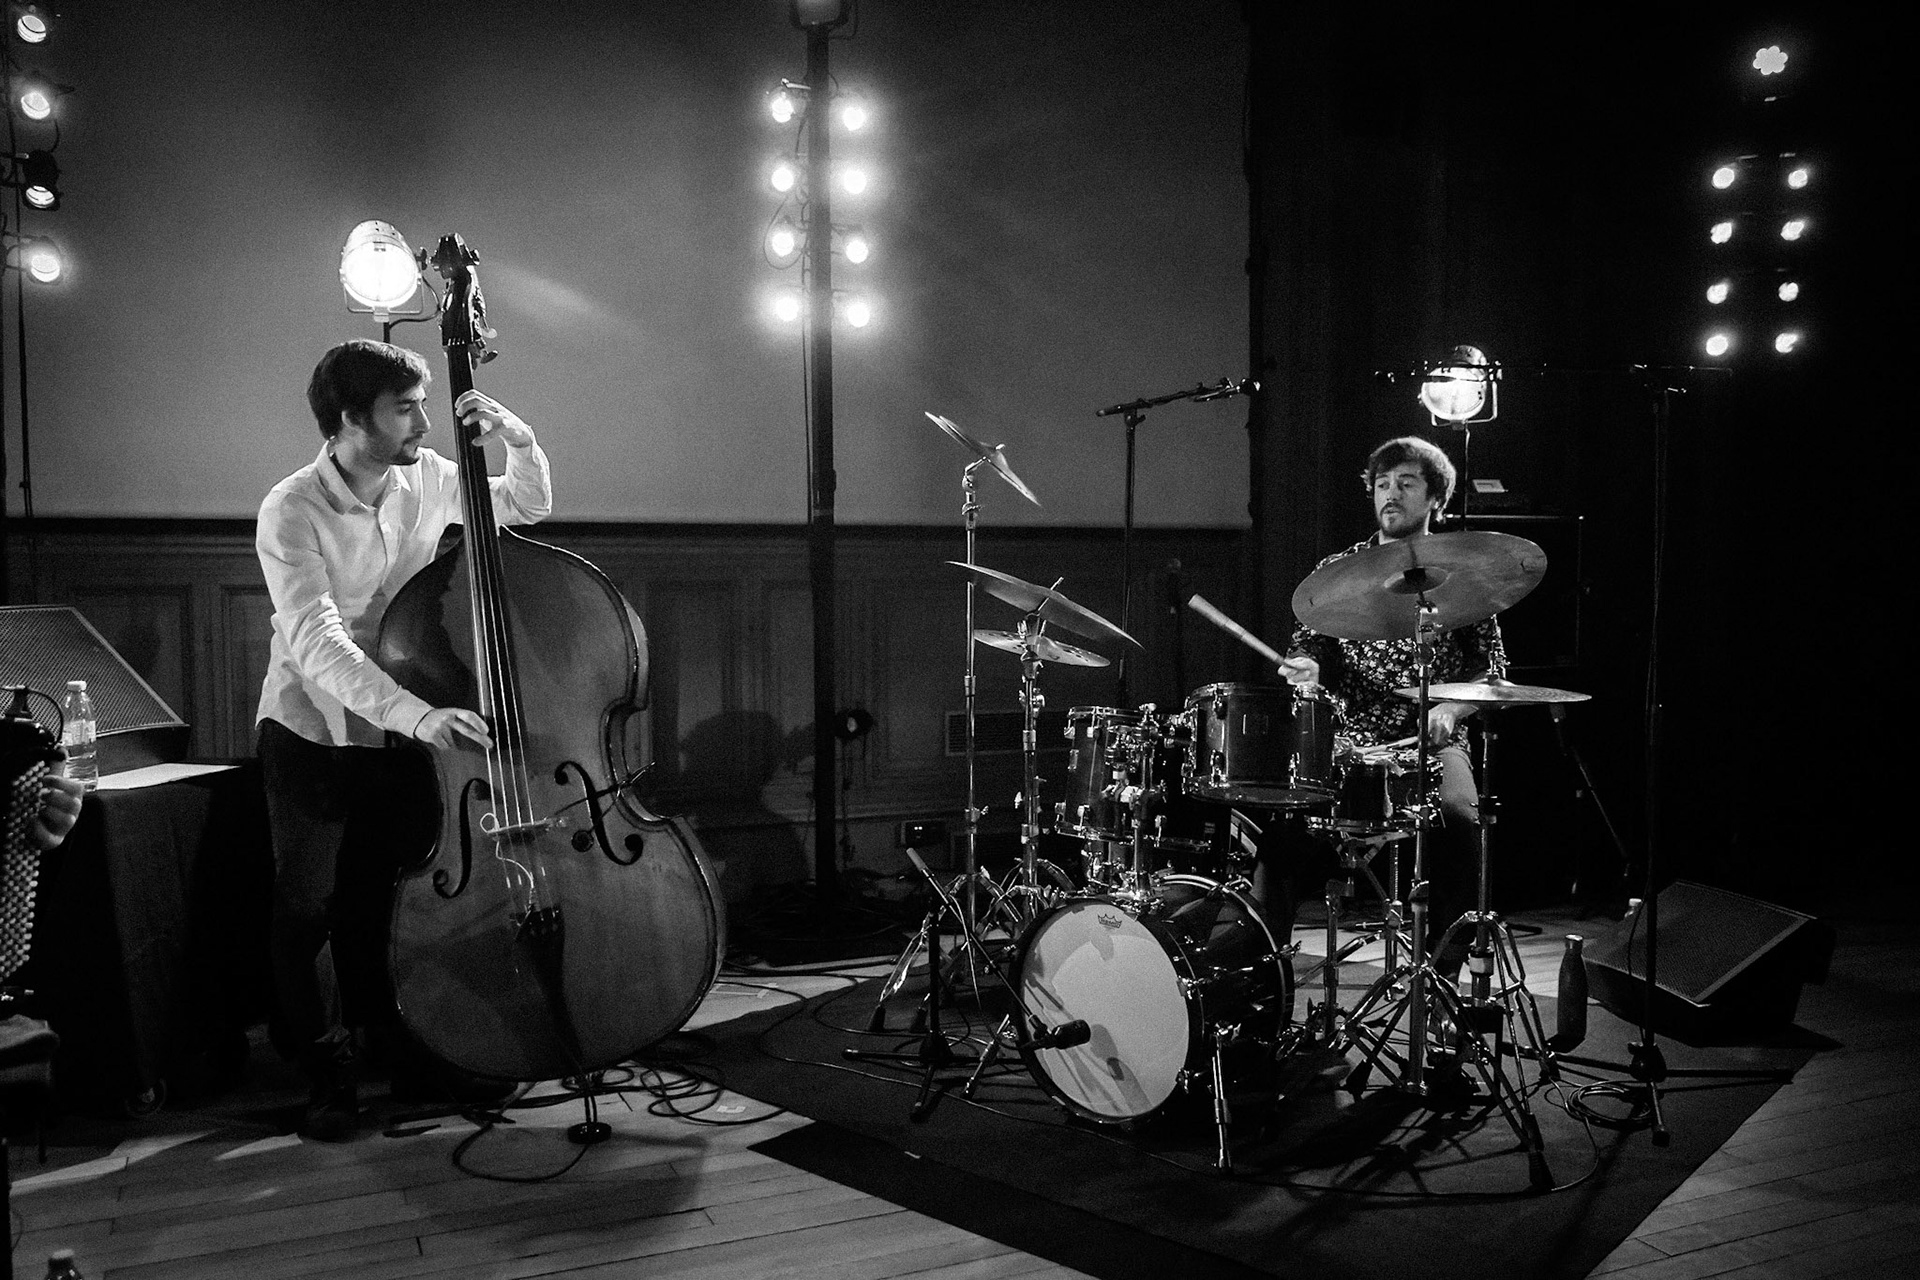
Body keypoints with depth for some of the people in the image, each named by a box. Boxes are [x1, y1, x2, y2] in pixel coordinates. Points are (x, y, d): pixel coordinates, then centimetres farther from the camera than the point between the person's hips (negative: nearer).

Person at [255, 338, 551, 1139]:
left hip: (404, 735, 4)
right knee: (308, 909, 2)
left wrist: (519, 440, -12)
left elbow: (529, 506, 10)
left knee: (388, 904, 6)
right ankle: (327, 1072, 20)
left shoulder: (428, 480, -5)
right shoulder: (292, 512, -20)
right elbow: (317, 644, -32)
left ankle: (395, 1044, 28)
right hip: (311, 733, -3)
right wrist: (417, 713, -45)